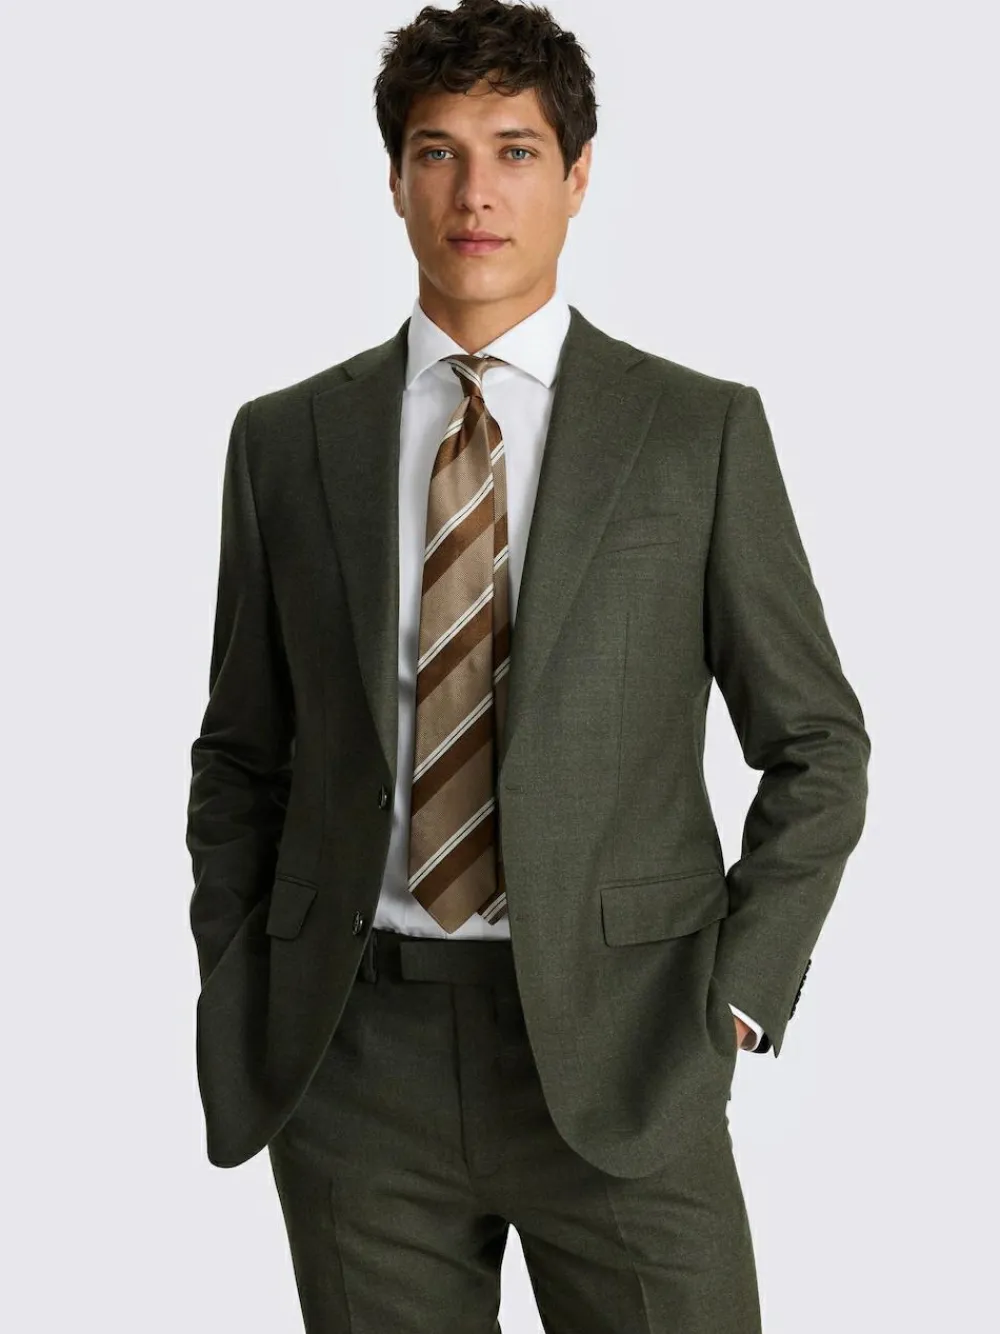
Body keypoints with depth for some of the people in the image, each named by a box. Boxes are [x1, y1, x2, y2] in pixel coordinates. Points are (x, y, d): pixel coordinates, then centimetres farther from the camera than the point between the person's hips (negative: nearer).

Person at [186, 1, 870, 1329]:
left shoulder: (702, 430, 2)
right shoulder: (286, 439, 8)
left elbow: (818, 746, 4)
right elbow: (242, 758, 12)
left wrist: (733, 1004, -4)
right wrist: (237, 1019, 4)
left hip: (617, 1047, -1)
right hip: (356, 1056, 2)